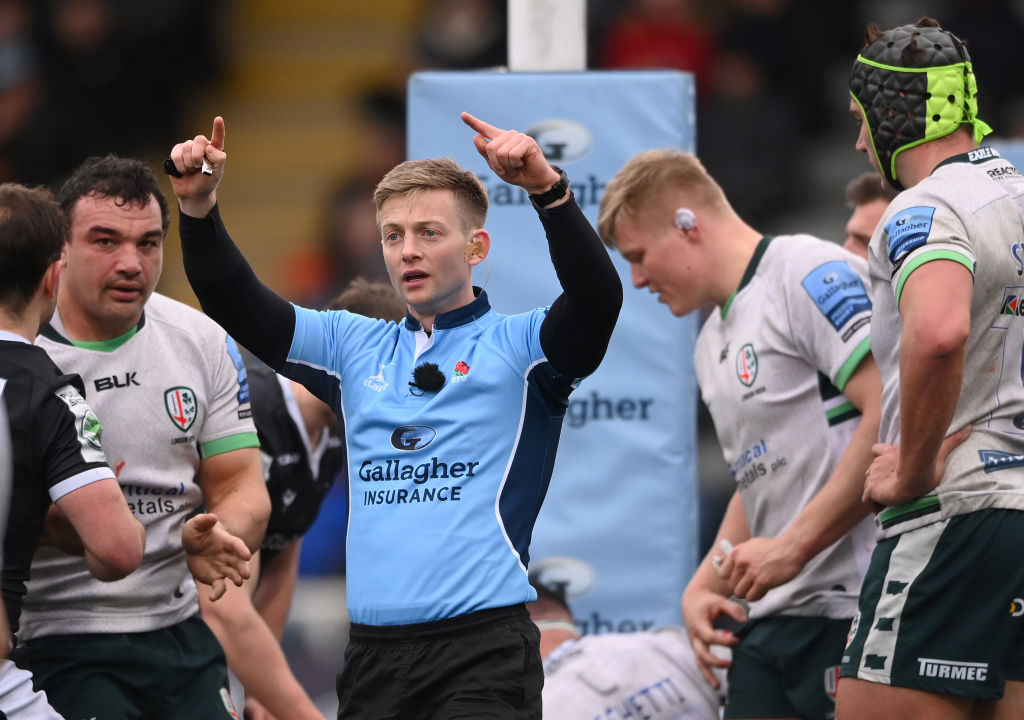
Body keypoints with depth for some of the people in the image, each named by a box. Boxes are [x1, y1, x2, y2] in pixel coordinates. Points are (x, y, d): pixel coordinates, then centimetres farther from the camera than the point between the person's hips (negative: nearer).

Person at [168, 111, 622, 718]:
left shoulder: (515, 346, 2)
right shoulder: (357, 348, 17)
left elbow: (598, 300, -17)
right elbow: (237, 307, 12)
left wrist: (549, 190, -31)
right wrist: (199, 208, -5)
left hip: (483, 647, -5)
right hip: (373, 649, 5)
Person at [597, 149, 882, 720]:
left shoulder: (810, 274, -8)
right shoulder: (714, 342, 23)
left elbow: (892, 416, -18)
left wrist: (791, 547, -17)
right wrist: (704, 587, 14)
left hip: (854, 606, -9)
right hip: (774, 611, 9)